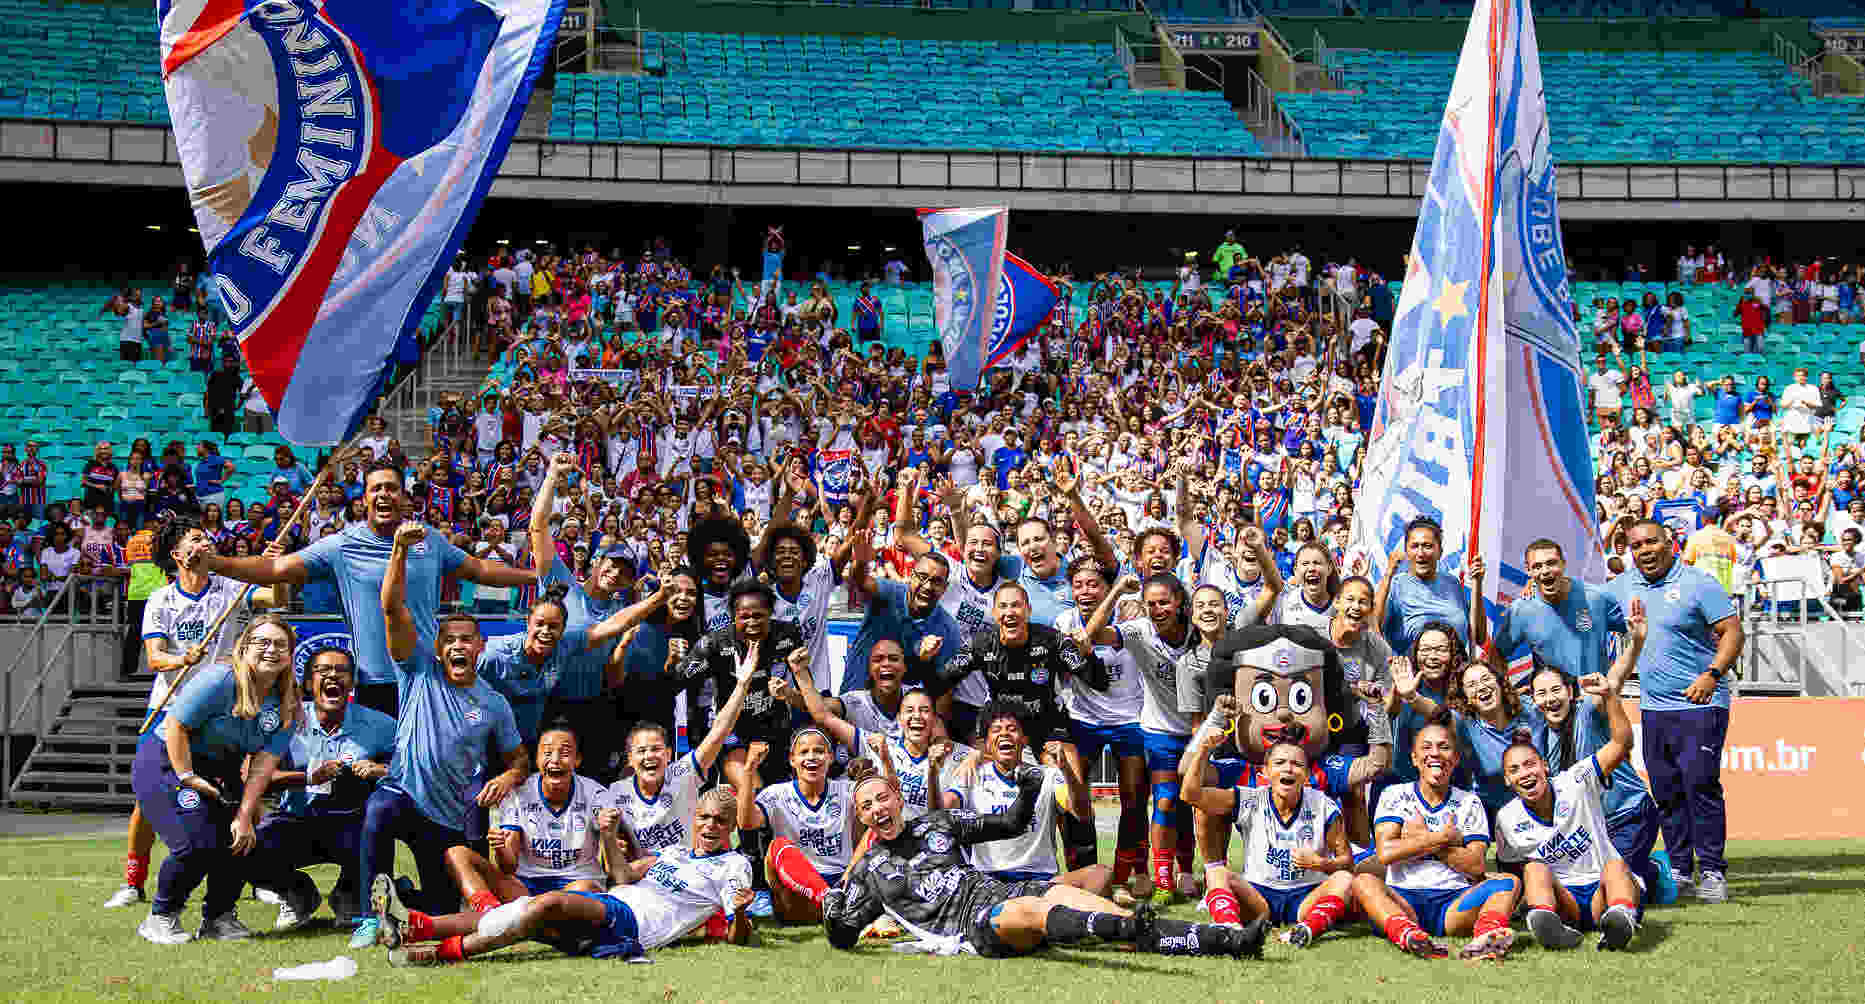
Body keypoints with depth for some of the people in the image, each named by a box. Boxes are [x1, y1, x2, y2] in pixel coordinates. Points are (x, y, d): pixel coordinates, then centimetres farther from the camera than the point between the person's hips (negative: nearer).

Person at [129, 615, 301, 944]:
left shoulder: (287, 706, -5)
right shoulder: (220, 680, -22)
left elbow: (263, 765, -10)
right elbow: (176, 726, -20)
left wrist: (245, 815, -17)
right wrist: (187, 778, -23)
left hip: (219, 773, 6)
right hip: (166, 761, -6)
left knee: (242, 840, -11)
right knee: (197, 845, -21)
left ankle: (218, 916, 13)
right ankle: (160, 917, 1)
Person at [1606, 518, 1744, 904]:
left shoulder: (1697, 583, -7)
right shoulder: (1623, 585, 10)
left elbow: (1732, 632, -10)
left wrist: (1712, 674, -23)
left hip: (1699, 703, -6)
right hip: (1653, 707, 6)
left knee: (1699, 784, -13)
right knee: (1666, 792, 7)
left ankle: (1713, 872, -9)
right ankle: (1680, 870, 15)